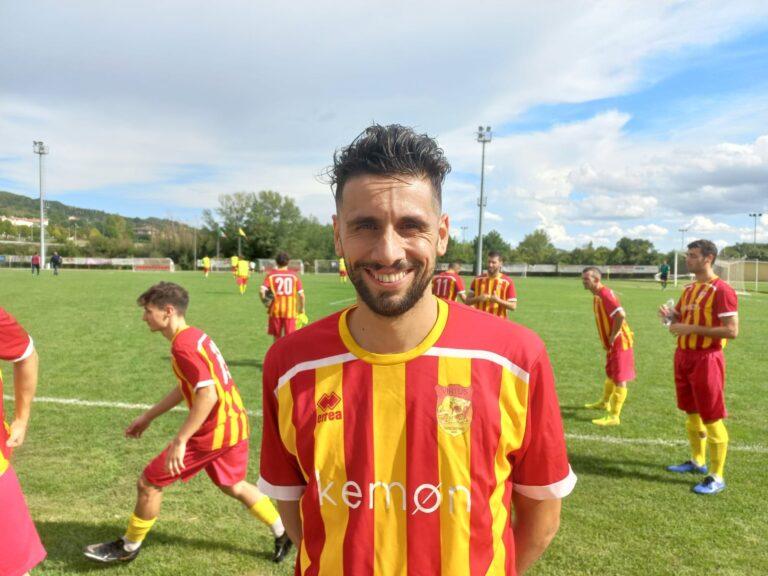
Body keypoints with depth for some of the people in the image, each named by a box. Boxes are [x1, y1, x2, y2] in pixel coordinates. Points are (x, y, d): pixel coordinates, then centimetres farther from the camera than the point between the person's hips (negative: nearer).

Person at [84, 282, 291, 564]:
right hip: (235, 424, 10)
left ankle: (128, 547, 28)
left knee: (149, 482, 6)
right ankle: (285, 534, 34)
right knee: (233, 485, 26)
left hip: (214, 431, -10)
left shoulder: (183, 345, -20)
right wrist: (148, 416, 25)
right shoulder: (195, 336, 11)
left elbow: (208, 394, -30)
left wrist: (179, 441, -27)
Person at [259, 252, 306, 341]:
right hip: (290, 311, -1)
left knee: (277, 338, 17)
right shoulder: (294, 275, 2)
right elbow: (301, 294, -3)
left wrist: (265, 302, 4)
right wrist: (302, 309, 9)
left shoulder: (271, 274, 0)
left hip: (275, 310, 1)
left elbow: (262, 291, -13)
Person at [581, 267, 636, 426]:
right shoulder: (597, 296, 10)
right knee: (610, 375, 26)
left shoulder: (606, 294, -22)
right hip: (611, 343, 10)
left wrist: (612, 337, -23)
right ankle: (605, 402, 44)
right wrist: (608, 339, 14)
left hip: (619, 343, -10)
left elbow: (621, 315, -33)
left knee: (620, 379, -5)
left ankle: (614, 416, -2)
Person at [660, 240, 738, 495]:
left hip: (706, 359, -8)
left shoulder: (722, 290, -14)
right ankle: (697, 462, 34)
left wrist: (693, 329, -22)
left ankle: (716, 477, 10)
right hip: (683, 356, 8)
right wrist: (669, 315, -1)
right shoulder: (688, 289, 12)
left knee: (712, 419, 0)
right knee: (692, 414, 18)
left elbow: (732, 331, -19)